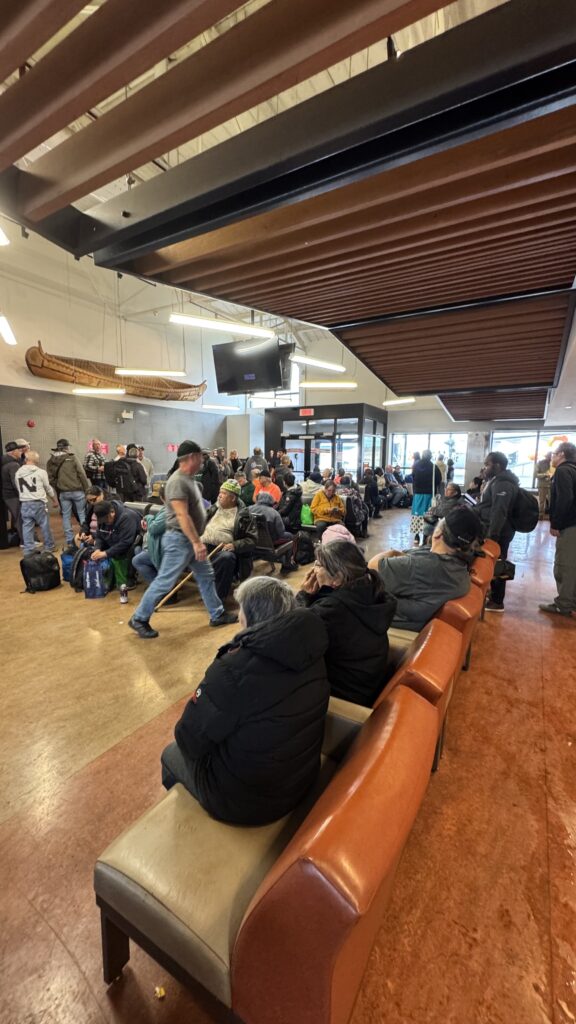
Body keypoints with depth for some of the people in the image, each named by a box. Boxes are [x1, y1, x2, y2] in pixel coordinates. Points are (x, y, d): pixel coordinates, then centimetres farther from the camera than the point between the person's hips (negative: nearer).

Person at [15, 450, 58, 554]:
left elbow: (18, 489, 8)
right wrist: (55, 500, 15)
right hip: (38, 503, -4)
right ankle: (49, 546, 19)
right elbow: (48, 488, 3)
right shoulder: (41, 472, -6)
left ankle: (28, 550, 12)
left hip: (24, 504, 4)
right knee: (45, 525, 8)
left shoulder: (18, 473, 5)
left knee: (27, 527, 7)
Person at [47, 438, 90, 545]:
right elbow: (82, 474, -10)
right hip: (77, 490, -3)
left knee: (66, 516, 10)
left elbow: (51, 478, 7)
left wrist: (57, 489, 16)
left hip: (63, 492, 4)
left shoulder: (51, 461, 6)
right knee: (82, 514, 7)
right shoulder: (73, 458, -7)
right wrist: (87, 489, -4)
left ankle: (69, 540, 12)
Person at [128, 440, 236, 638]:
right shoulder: (178, 481, -21)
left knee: (206, 576, 14)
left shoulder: (189, 479, 11)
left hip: (190, 539, 10)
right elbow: (182, 516, -26)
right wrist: (197, 542, -26)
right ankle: (139, 619, 15)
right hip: (180, 539, -10)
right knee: (165, 581, -1)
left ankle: (217, 615, 26)